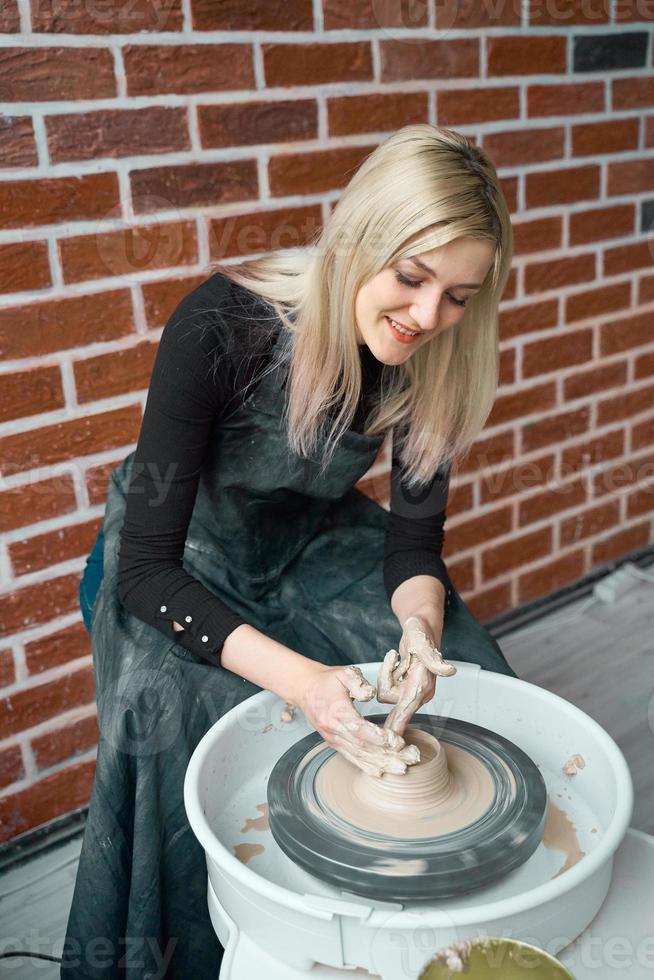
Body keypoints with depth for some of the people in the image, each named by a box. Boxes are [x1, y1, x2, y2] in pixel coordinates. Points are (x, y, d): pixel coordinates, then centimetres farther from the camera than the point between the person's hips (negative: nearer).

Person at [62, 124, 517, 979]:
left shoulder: (431, 352, -18)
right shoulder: (219, 326, -33)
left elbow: (415, 535, -9)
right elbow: (148, 566, -30)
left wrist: (421, 628, -32)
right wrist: (300, 678, -42)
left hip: (314, 546, 4)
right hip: (178, 563, -4)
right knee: (184, 732, -29)